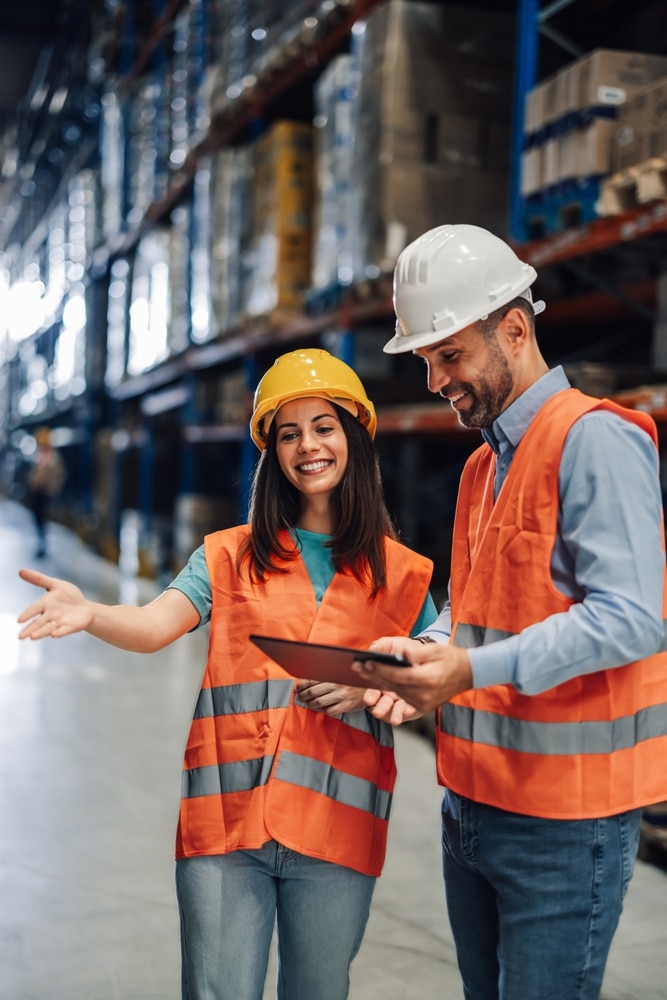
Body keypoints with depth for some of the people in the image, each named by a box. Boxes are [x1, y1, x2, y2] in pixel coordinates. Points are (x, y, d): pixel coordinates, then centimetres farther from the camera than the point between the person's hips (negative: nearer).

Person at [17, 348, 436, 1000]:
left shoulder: (399, 573, 8)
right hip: (225, 821, 0)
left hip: (336, 830, 0)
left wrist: (371, 687, -12)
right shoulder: (232, 555, 8)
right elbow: (153, 627, -7)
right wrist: (89, 614, -28)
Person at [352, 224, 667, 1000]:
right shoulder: (483, 465, 16)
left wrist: (477, 668, -31)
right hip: (472, 803, 9)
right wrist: (420, 662, -2)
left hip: (563, 818, -8)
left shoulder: (594, 440, -13)